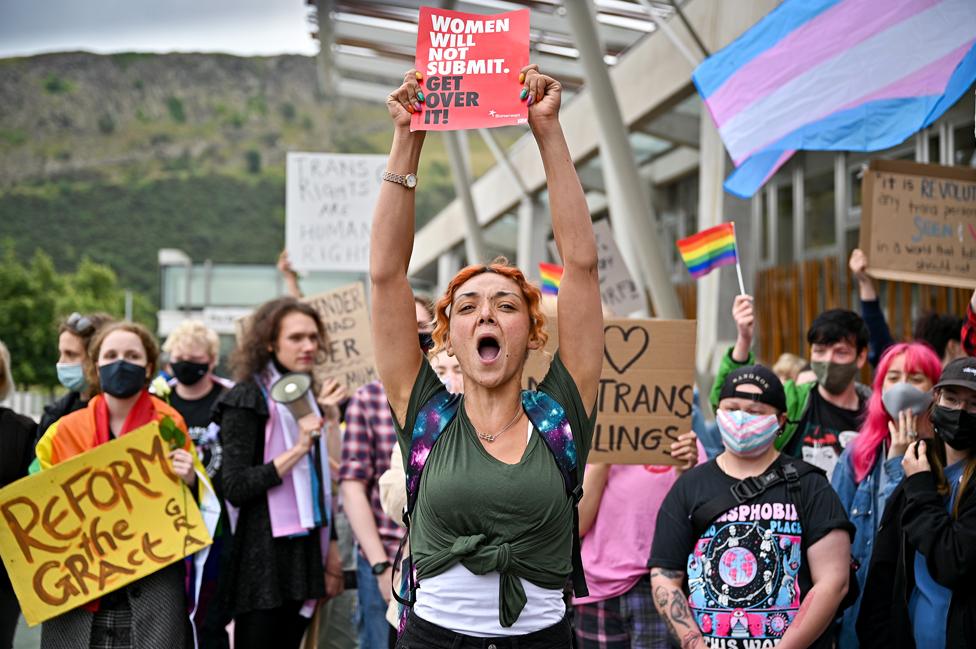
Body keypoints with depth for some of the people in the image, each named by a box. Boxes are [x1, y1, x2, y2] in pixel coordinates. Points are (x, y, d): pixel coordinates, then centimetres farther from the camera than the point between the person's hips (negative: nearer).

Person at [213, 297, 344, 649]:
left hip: (304, 551, 7)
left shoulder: (305, 394, 15)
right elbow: (235, 488, -17)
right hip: (264, 557, -7)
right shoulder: (247, 398, -8)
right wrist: (297, 449, -20)